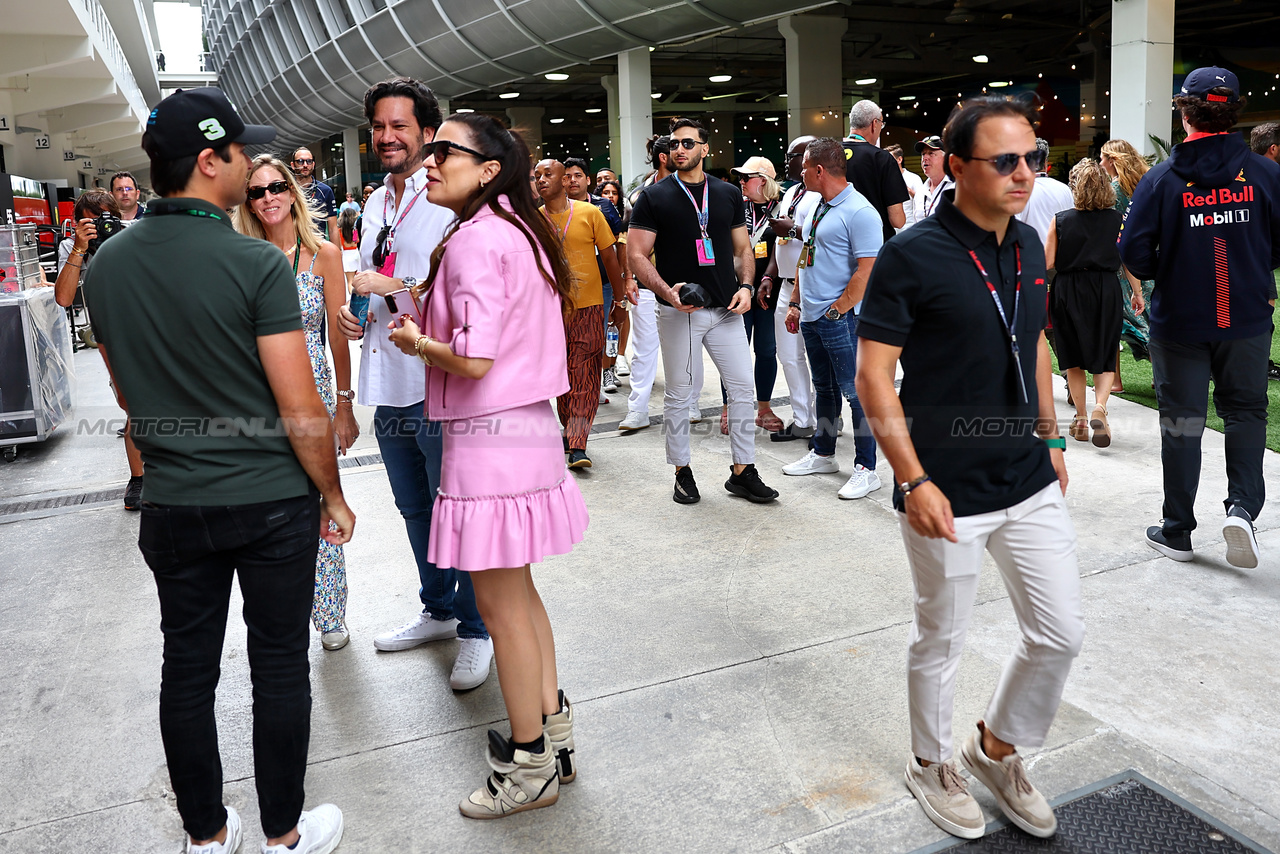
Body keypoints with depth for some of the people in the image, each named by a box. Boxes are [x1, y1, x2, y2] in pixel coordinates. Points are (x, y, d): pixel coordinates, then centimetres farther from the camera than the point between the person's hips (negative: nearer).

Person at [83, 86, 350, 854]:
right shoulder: (257, 263, -17)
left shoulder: (107, 264, 1)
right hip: (272, 501, -5)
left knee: (188, 668, 15)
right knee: (280, 666, 9)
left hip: (172, 503, 5)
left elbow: (127, 393, 11)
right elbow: (300, 407, -17)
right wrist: (333, 494, -5)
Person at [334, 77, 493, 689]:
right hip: (387, 385, 8)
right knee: (415, 508, 20)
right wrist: (351, 310, 6)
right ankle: (438, 611, 38)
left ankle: (476, 631, 19)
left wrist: (395, 288, -18)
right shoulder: (375, 204, 15)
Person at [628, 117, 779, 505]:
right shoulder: (654, 197, 0)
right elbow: (637, 255, -3)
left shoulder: (729, 194, 11)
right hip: (679, 312, -3)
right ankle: (682, 473, 19)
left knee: (742, 388, 3)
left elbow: (743, 248, 16)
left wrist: (745, 286, -2)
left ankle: (743, 472, 14)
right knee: (679, 396, 5)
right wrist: (666, 290, -19)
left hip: (726, 310, 3)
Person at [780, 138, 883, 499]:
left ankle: (866, 469, 5)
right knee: (824, 388, 19)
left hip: (841, 320, -9)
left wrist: (837, 310, -17)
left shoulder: (859, 212, -15)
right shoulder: (816, 207, 14)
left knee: (856, 392, -3)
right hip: (812, 318, 9)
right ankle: (823, 455, 31)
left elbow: (867, 271, -19)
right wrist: (795, 303, 17)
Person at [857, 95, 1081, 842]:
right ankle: (932, 765, 37)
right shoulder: (913, 255, -15)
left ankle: (999, 747, 38)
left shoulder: (1029, 244, 6)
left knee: (1062, 633, 13)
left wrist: (1051, 437, 16)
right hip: (950, 492, -6)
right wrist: (913, 481, -19)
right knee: (941, 641, 11)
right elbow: (873, 373, -15)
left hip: (1031, 481, 7)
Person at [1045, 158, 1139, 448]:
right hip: (1105, 291, 0)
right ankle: (1099, 407, -17)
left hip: (1068, 291, 0)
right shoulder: (1116, 219, -1)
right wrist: (1137, 293, 14)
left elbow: (1048, 262, -5)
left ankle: (1080, 419, 15)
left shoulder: (1060, 220, -5)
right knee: (1104, 358, 8)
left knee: (1073, 358, 11)